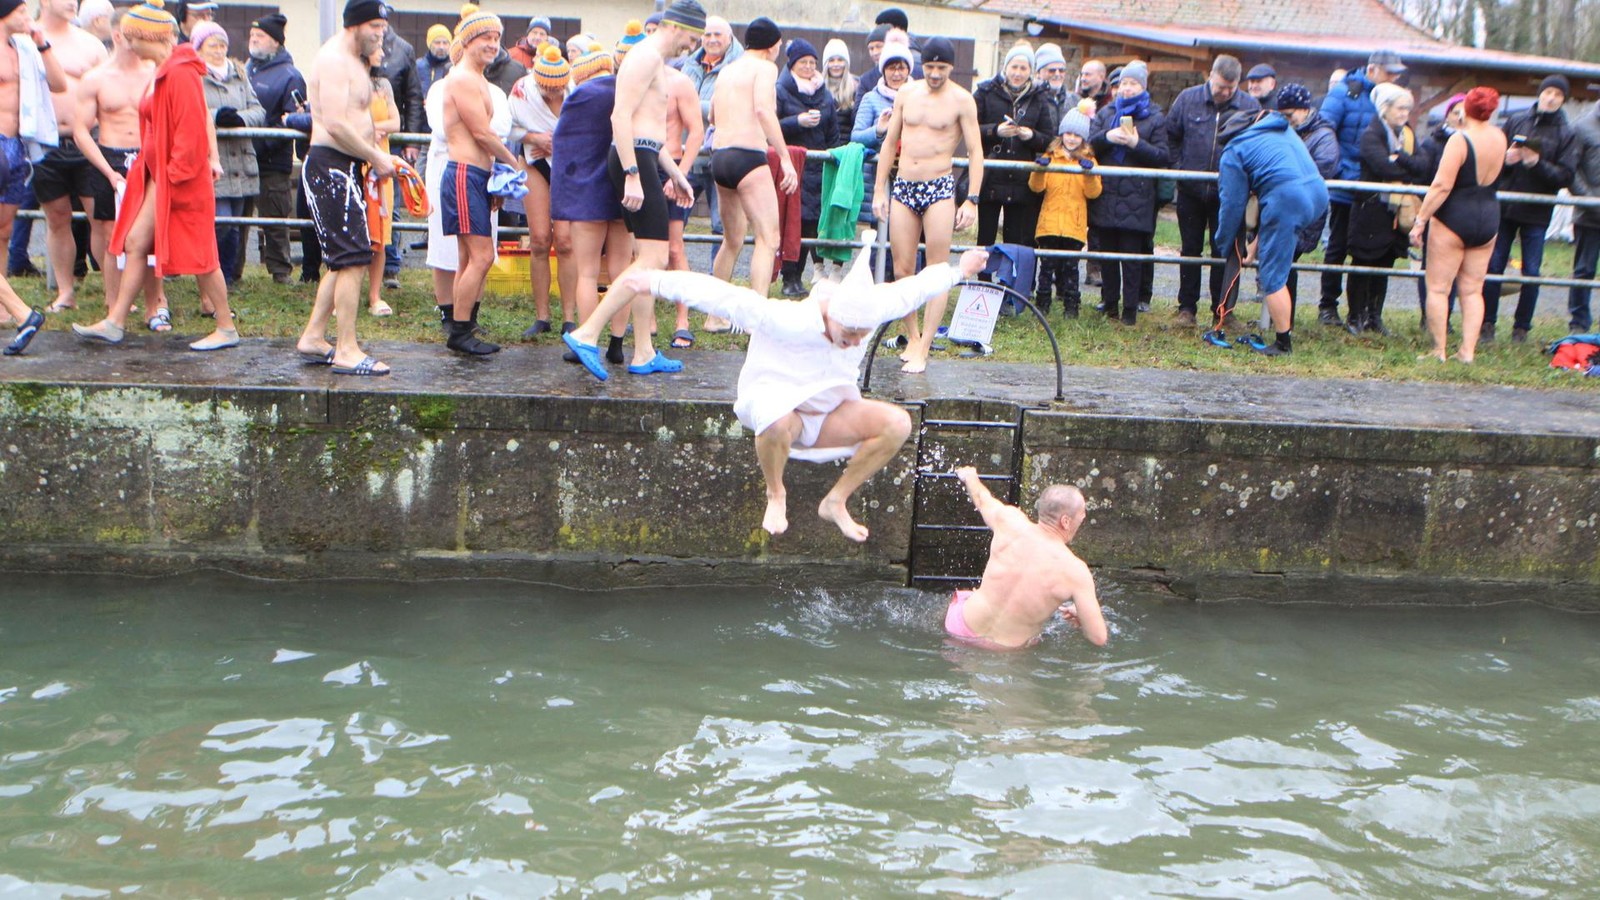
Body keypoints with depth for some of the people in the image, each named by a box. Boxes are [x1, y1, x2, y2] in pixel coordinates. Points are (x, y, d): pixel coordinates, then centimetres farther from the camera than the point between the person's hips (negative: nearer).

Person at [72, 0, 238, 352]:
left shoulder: (180, 73, -18)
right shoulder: (163, 72, 13)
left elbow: (191, 131, -22)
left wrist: (176, 175, -19)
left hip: (181, 179, -10)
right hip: (159, 176, 10)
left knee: (198, 253, -2)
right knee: (135, 241, 8)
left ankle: (227, 329, 9)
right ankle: (114, 322, 13)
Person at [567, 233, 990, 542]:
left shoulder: (871, 308, -13)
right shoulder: (784, 320, -30)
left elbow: (912, 287, 5)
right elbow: (719, 294, -30)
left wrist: (959, 271, 21)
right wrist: (656, 282, -33)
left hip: (831, 413, 5)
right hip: (773, 401, -5)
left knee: (897, 423, -19)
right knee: (777, 421, -43)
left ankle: (837, 501, -2)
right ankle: (775, 494, -10)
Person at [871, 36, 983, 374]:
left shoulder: (961, 100, -2)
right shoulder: (906, 93, 9)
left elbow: (975, 152, -3)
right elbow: (890, 143, 14)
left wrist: (972, 201, -11)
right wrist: (879, 190, 10)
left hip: (939, 188, -4)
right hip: (903, 186, 4)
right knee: (902, 270, 4)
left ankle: (923, 349, -5)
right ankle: (912, 337, 19)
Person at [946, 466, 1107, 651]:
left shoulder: (1010, 521, -16)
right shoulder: (1075, 571, -22)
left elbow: (982, 497, 9)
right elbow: (1099, 638, -18)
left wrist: (969, 476, 32)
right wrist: (1078, 619, 5)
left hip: (963, 628, 2)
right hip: (1011, 648, -2)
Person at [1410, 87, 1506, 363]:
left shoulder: (1459, 139, -16)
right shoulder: (1500, 138, 3)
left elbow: (1442, 186, -21)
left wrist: (1420, 220, -17)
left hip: (1454, 218, -6)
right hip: (1488, 218, 6)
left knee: (1438, 288, 1)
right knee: (1472, 290, 11)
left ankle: (1438, 351, 0)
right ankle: (1467, 351, 7)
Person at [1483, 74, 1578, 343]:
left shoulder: (1566, 134, 1)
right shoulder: (1514, 122, 5)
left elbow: (1565, 177, -5)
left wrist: (1538, 163, -20)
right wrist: (1505, 159, -15)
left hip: (1537, 212, -1)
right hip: (1504, 208, 1)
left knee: (1531, 272, 2)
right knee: (1494, 266, 3)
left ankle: (1521, 327, 11)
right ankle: (1487, 323, 11)